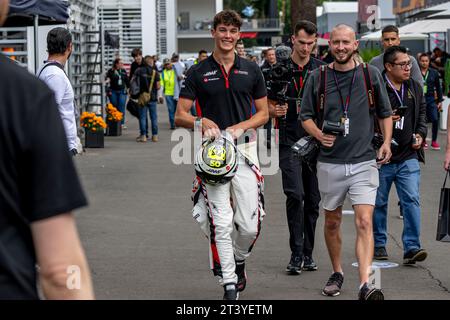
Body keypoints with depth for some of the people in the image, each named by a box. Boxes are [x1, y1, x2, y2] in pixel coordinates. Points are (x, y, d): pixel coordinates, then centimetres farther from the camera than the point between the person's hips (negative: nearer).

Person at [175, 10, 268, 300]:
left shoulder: (251, 70, 8)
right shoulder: (199, 73, 5)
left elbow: (263, 114, 11)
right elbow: (180, 116, 3)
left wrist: (241, 126, -8)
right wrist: (201, 122, -17)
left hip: (245, 148, 1)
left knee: (250, 224, -2)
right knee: (221, 223, -7)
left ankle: (239, 262, 28)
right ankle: (229, 282, 0)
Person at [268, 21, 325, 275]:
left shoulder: (321, 69, 8)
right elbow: (268, 105, 6)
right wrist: (275, 111, -17)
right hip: (290, 141, -3)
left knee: (313, 200, 6)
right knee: (295, 195, -15)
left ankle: (307, 253, 16)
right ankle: (296, 254, -10)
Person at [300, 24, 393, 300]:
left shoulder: (371, 74, 3)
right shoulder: (318, 77, 2)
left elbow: (386, 113, 13)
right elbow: (306, 116, 8)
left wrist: (386, 142, -1)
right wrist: (319, 134, -12)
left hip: (364, 161, -2)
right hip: (330, 163, 2)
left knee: (364, 222, -14)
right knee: (332, 222, 14)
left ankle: (365, 285, -22)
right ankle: (337, 274, 34)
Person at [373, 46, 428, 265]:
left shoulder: (415, 88, 10)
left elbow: (422, 114, 23)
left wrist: (420, 134, 7)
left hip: (408, 157, 4)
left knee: (412, 201, -7)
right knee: (378, 203, 9)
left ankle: (412, 247, -6)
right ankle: (378, 245, 24)